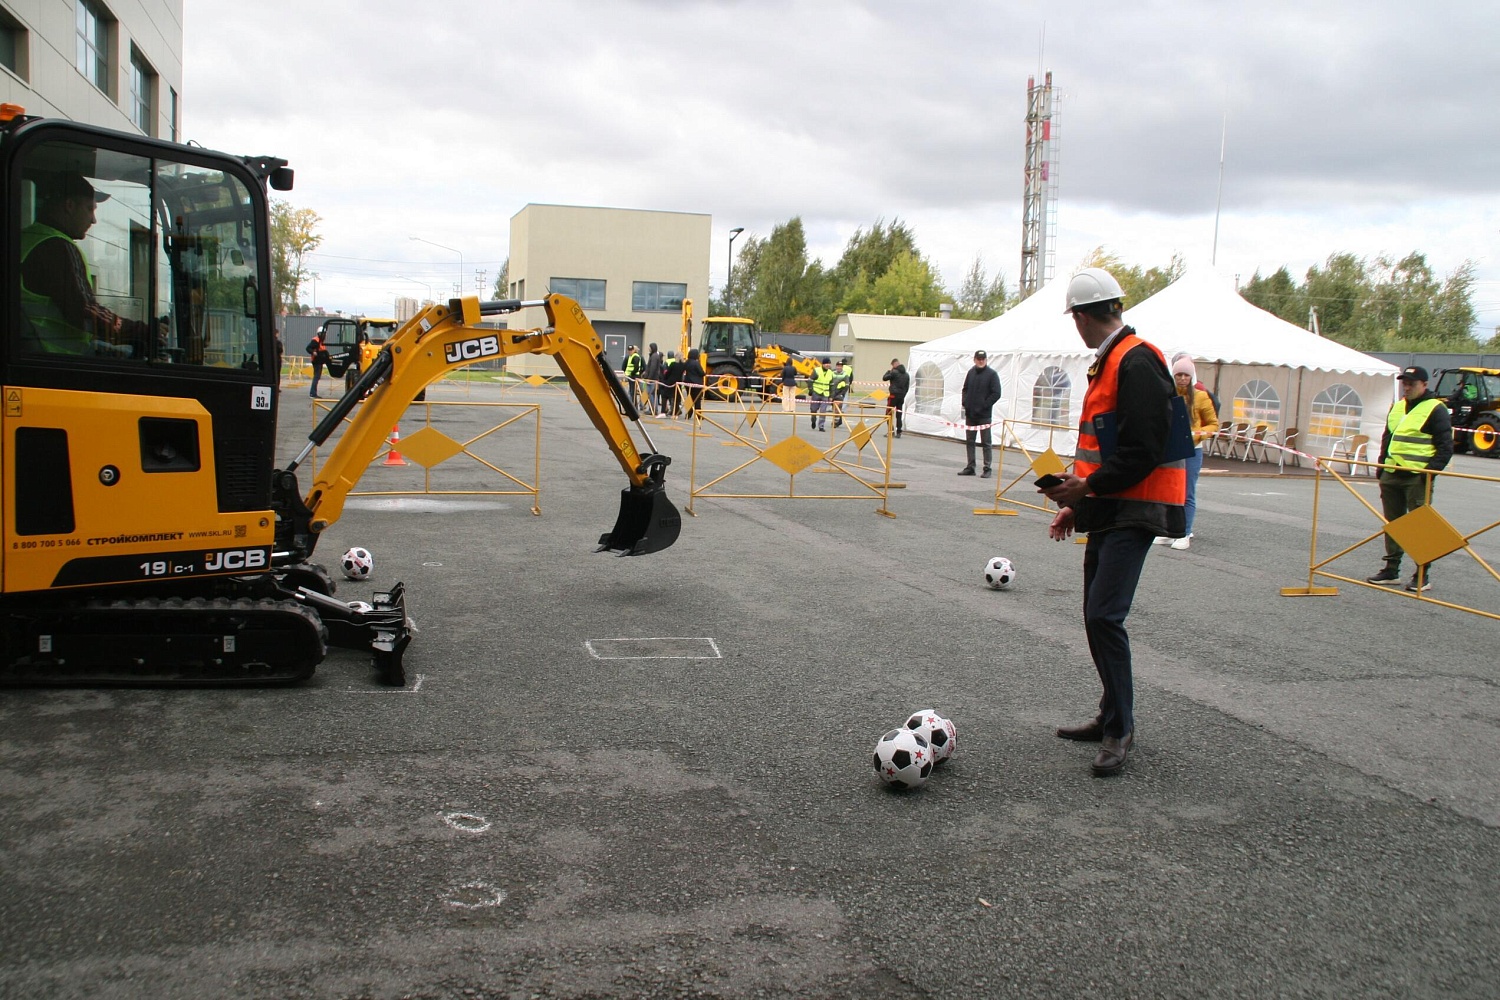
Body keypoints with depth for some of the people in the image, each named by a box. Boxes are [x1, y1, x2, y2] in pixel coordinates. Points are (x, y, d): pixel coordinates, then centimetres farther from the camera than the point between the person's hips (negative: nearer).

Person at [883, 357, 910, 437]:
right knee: (899, 415, 11)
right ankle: (898, 432, 9)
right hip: (901, 397, 7)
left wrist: (889, 371, 9)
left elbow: (884, 378, -4)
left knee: (889, 413, 0)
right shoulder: (906, 375, 12)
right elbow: (907, 387, 15)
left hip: (894, 395, -7)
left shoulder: (894, 372, -11)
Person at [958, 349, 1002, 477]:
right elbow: (965, 389, 18)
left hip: (984, 415, -6)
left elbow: (996, 394, -10)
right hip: (970, 413, 6)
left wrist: (984, 406, -14)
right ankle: (970, 467, 17)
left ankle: (987, 469, 3)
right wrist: (964, 402, 3)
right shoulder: (971, 372, 9)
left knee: (986, 442, 0)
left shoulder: (992, 374, -6)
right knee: (969, 441, 10)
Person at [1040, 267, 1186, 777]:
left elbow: (1143, 450, -22)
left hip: (1134, 511, -10)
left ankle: (1119, 730, -3)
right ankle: (1111, 719, 26)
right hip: (1108, 510, 10)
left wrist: (1087, 487, -16)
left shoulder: (1137, 362, -15)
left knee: (1104, 615, -15)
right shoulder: (1107, 362, 17)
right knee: (1098, 616, 14)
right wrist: (1078, 503, 19)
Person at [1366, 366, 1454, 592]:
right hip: (1391, 475, 7)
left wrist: (1431, 471, -17)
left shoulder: (1435, 409, -5)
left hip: (1417, 478, -7)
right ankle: (1391, 570, 19)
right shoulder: (1397, 407, 16)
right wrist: (1382, 465, 15)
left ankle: (1423, 576, 1)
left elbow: (1445, 446, -8)